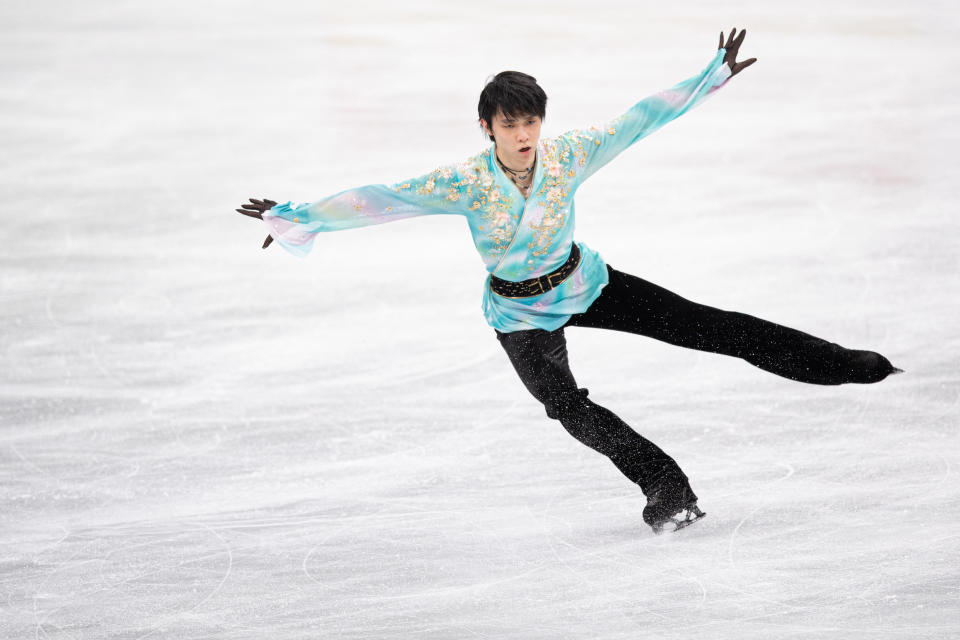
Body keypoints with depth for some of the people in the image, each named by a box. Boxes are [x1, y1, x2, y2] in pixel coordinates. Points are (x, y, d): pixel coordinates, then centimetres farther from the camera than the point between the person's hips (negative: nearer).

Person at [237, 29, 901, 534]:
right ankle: (665, 484, -8)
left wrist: (715, 74, -12)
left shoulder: (569, 155, -21)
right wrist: (299, 217, -33)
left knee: (704, 326, -4)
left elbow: (641, 119, -15)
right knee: (567, 406, -18)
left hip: (585, 284, 1)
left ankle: (839, 364, 1)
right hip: (522, 315, -1)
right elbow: (381, 199, -28)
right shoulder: (467, 183, -26)